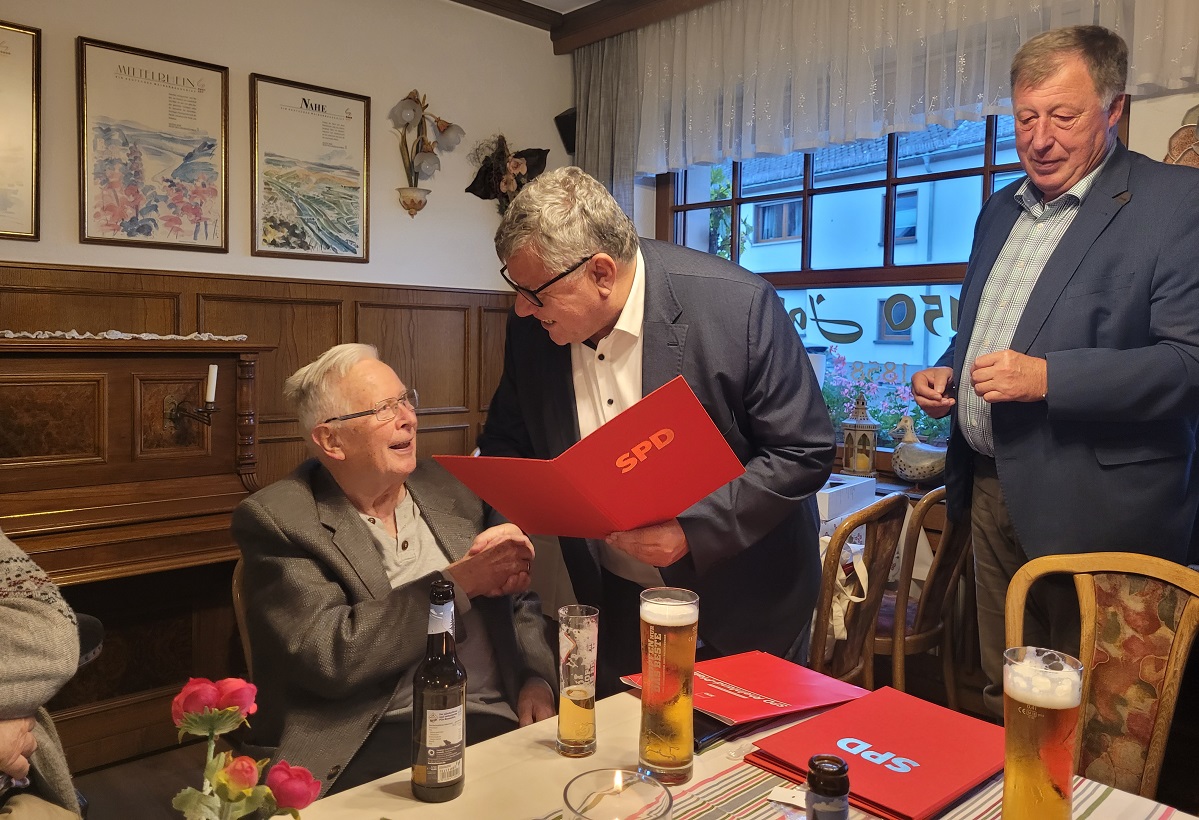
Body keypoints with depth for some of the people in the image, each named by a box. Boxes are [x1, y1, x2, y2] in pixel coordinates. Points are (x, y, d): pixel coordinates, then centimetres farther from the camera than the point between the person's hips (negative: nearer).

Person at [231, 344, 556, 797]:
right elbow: (330, 657, -12)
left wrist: (537, 678, 2)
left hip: (498, 723, 6)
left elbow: (518, 601, 21)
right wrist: (458, 582, -11)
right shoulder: (277, 519, -1)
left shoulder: (442, 487, 15)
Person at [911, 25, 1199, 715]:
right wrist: (946, 372, 4)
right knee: (1005, 698, 19)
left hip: (1096, 509, -6)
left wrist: (1049, 377, -25)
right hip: (992, 490, 6)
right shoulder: (1002, 210, 13)